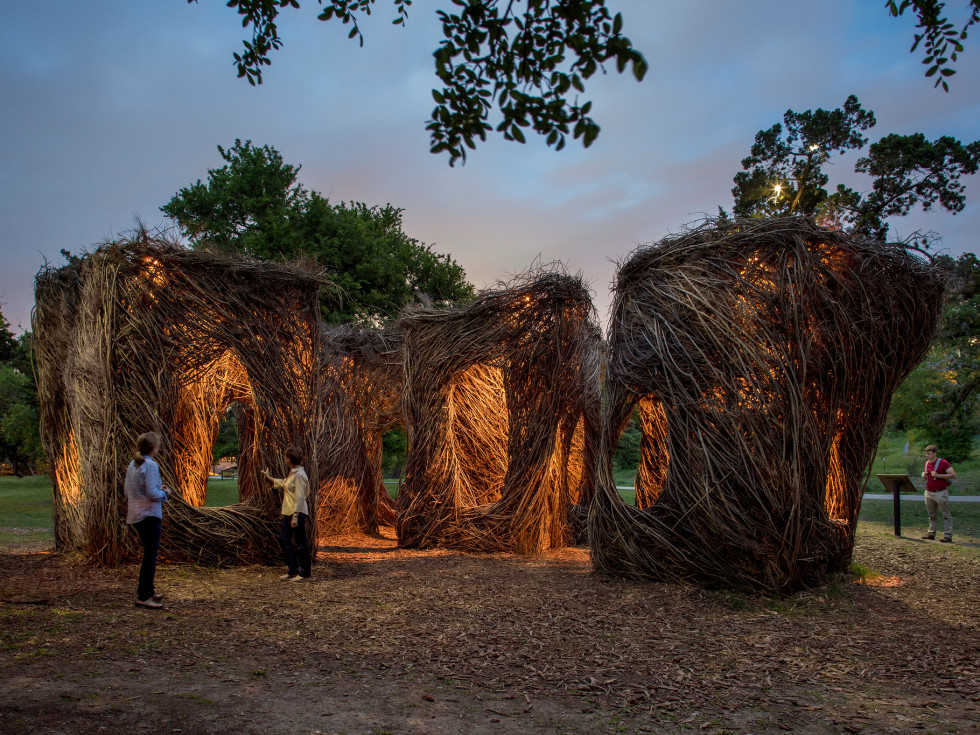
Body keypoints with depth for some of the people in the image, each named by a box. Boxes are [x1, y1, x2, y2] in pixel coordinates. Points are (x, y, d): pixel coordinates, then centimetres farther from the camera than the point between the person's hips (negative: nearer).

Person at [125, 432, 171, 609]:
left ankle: (148, 591, 28)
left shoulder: (132, 465, 11)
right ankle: (143, 597, -4)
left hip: (135, 515, 9)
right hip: (149, 515, -9)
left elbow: (128, 490, 16)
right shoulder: (151, 465, -16)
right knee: (150, 556, -5)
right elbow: (152, 493, -22)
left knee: (149, 554, 20)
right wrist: (164, 493, -2)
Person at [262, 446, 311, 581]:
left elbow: (300, 497, -21)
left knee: (300, 543, -2)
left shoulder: (299, 475, -17)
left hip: (298, 513, -10)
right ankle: (292, 570, 22)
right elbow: (283, 484, 34)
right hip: (288, 512, 10)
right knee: (284, 539, 14)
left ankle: (304, 574, 6)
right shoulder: (292, 473, 13)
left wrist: (295, 516, -24)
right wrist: (269, 477, 46)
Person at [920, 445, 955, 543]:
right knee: (931, 515, 11)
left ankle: (948, 536, -2)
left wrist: (938, 475, -20)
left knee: (946, 515, -3)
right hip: (929, 492, 7)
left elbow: (953, 475, -14)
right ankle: (931, 533, 18)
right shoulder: (926, 464, 12)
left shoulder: (943, 463, -9)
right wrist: (923, 476, 1)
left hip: (941, 493, -7)